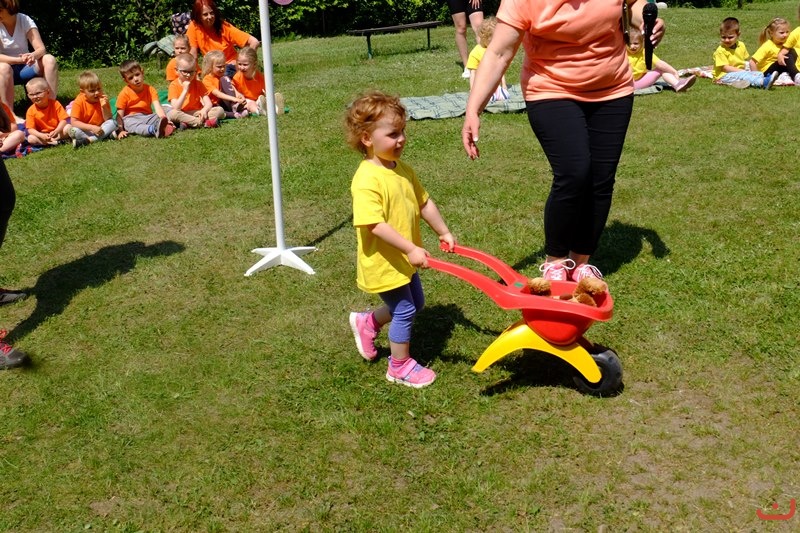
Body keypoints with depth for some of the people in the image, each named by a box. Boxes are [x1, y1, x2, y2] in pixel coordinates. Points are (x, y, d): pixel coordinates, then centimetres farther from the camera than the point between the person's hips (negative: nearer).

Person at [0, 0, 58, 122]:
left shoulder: (25, 20, -6)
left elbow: (41, 49, -16)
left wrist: (33, 56, -39)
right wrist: (19, 59, -36)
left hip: (25, 67, 2)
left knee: (49, 60, -25)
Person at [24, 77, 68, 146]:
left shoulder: (55, 104, -7)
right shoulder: (31, 111, -6)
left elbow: (63, 120, -11)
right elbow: (30, 129, -10)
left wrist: (56, 131, -30)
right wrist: (41, 135, -31)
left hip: (57, 133, 0)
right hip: (42, 135, 1)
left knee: (68, 127, -26)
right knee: (30, 138, -28)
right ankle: (53, 142, -32)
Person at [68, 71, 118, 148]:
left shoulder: (103, 99, -5)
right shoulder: (79, 102, -12)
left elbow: (108, 119, -6)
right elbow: (74, 122, -19)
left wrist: (104, 107, -24)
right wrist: (92, 127, -30)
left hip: (99, 129, 2)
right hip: (85, 130, -2)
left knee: (113, 123, -24)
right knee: (73, 131, -31)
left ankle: (88, 140, -31)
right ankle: (106, 135, -30)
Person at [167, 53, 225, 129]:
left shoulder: (198, 84, 5)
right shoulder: (174, 85, -4)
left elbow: (208, 103, -5)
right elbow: (176, 108, -17)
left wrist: (204, 110, -29)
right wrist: (185, 90, -20)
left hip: (197, 114, 3)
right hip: (182, 115, -3)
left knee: (220, 110, -18)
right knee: (172, 114, -37)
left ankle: (188, 123, -31)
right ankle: (204, 123, -35)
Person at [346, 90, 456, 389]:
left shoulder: (403, 170, 4)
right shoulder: (367, 180, -25)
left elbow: (423, 202, 15)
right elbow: (375, 224, -32)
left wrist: (443, 232, 17)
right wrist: (411, 249, -32)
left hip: (404, 259, 9)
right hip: (383, 263, -9)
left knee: (415, 303, 21)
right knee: (405, 310, 1)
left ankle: (367, 323, 41)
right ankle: (400, 367, 21)